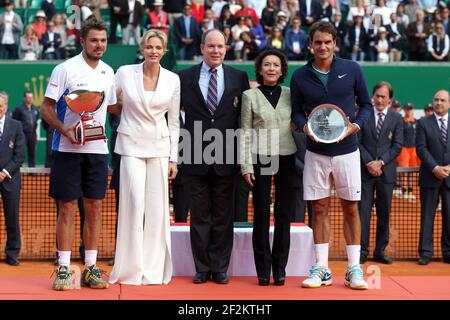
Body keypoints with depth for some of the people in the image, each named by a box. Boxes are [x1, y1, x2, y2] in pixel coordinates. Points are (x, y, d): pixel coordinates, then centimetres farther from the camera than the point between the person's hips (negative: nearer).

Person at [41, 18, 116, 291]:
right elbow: (47, 108, -8)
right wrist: (65, 130, -23)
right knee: (67, 208, -1)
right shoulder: (65, 69, -6)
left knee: (95, 208, 5)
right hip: (67, 149, -4)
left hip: (98, 149, 5)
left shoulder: (108, 72, 10)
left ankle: (91, 268, 12)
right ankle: (64, 269, 6)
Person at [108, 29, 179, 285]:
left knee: (157, 207, 1)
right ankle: (131, 269, 4)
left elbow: (174, 122, 7)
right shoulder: (125, 73, -2)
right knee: (134, 204, -7)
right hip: (131, 145, -2)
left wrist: (173, 159, 5)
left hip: (159, 146, 2)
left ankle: (153, 269, 9)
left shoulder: (173, 80, 3)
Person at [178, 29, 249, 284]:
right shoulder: (185, 77, 4)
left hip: (226, 158, 0)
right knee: (200, 216, 7)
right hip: (197, 158, 0)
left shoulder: (239, 78, 5)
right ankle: (202, 268, 16)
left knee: (223, 217, 7)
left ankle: (220, 268, 16)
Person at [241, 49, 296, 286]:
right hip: (260, 158, -2)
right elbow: (245, 133, 1)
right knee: (261, 213, -1)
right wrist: (246, 165, -5)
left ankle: (280, 268, 9)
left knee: (284, 213, 2)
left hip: (286, 158, 2)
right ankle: (263, 269, 5)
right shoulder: (250, 96, 3)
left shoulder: (290, 95, 8)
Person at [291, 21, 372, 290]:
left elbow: (366, 104, 5)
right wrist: (305, 126, -13)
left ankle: (354, 269, 10)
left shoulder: (352, 70, -2)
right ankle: (322, 269, 11)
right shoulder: (300, 76, 0)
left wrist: (355, 125, -12)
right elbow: (297, 112, 8)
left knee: (351, 208, 3)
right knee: (320, 209, 4)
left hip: (347, 150, -1)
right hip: (316, 152, 1)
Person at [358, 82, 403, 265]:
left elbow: (397, 146, 1)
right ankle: (362, 251, 1)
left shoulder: (396, 118, 5)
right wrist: (369, 163, -10)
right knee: (363, 212, -4)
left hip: (386, 172, 1)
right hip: (365, 171, -1)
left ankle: (380, 251, 13)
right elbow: (358, 142, 0)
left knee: (384, 213, 5)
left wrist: (380, 162, -11)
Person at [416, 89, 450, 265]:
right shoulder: (423, 123, 5)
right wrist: (435, 168, -14)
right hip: (430, 177, -2)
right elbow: (421, 148, -4)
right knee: (427, 216, 0)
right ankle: (425, 252, 3)